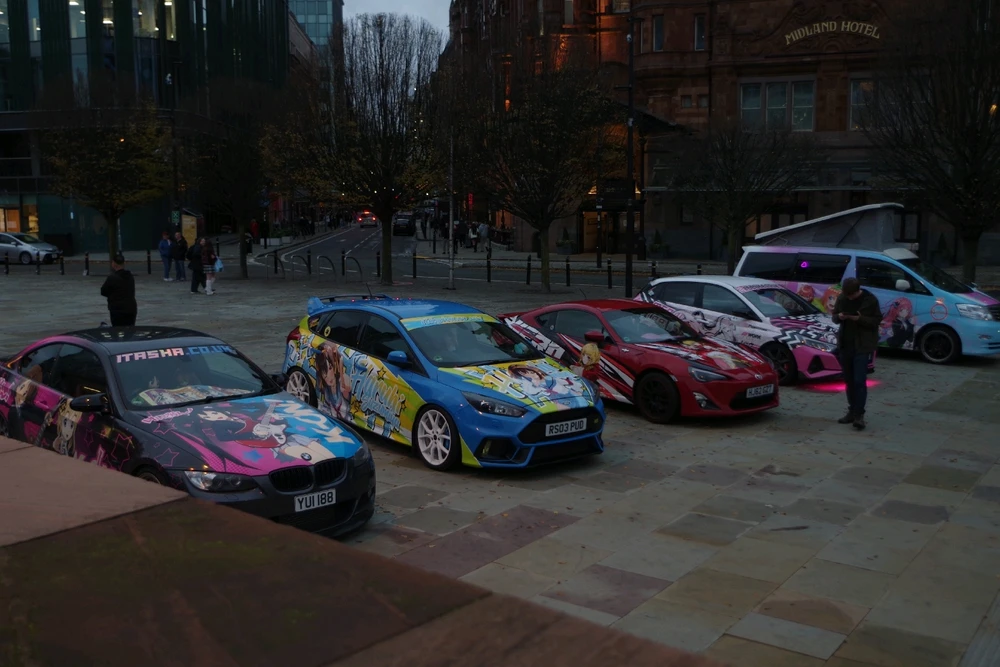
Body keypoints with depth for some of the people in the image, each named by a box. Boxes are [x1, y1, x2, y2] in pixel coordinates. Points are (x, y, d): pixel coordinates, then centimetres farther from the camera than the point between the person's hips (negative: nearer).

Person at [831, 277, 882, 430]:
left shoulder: (870, 300, -8)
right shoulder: (842, 298, 5)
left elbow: (877, 321, -7)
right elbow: (834, 317, 12)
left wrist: (860, 319, -23)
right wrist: (839, 316, -11)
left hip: (862, 346, -5)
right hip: (845, 344, 5)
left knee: (859, 381, -10)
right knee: (849, 380, 11)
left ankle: (859, 415, -8)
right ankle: (852, 411, 21)